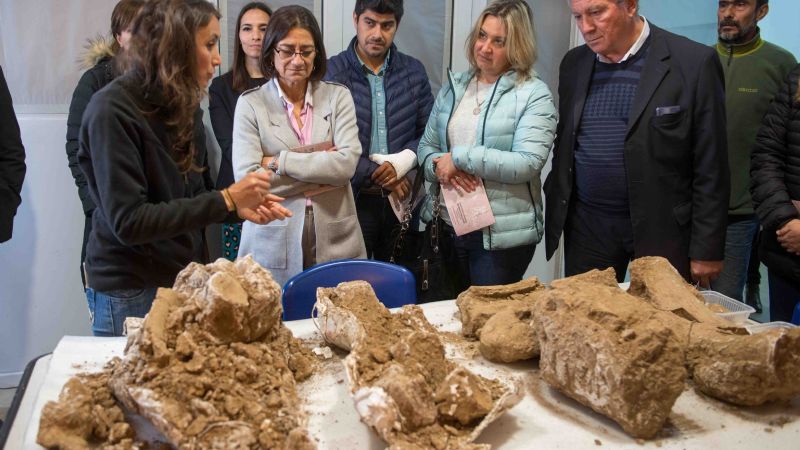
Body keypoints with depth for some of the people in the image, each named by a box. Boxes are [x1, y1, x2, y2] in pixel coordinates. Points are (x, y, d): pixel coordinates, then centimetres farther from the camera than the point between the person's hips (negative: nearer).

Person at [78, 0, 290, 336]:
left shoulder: (185, 107, 5)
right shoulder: (112, 110, -18)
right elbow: (128, 222, -23)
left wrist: (240, 207, -8)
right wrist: (226, 200, -22)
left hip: (187, 279, 7)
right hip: (130, 293, -7)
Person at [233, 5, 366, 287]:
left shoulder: (338, 97, 4)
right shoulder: (250, 104, 0)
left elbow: (347, 164, -10)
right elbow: (247, 179, -10)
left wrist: (277, 162, -11)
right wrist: (321, 167, -9)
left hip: (335, 243, 1)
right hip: (273, 248, -1)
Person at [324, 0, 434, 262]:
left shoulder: (414, 71, 7)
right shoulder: (332, 73, -4)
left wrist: (404, 160, -12)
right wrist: (379, 175, -11)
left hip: (402, 199, 3)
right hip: (352, 199, -3)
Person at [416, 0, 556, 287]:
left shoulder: (534, 94, -8)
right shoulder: (454, 86, 9)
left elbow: (528, 163, -19)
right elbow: (426, 145, 11)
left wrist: (459, 157, -19)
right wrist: (440, 167, -13)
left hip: (502, 235, -5)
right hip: (446, 226, 5)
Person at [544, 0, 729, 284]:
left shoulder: (694, 62, -9)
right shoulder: (574, 63, 6)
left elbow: (710, 168, -8)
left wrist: (706, 250, -8)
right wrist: (555, 213, 9)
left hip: (662, 228, -3)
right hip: (586, 227, 4)